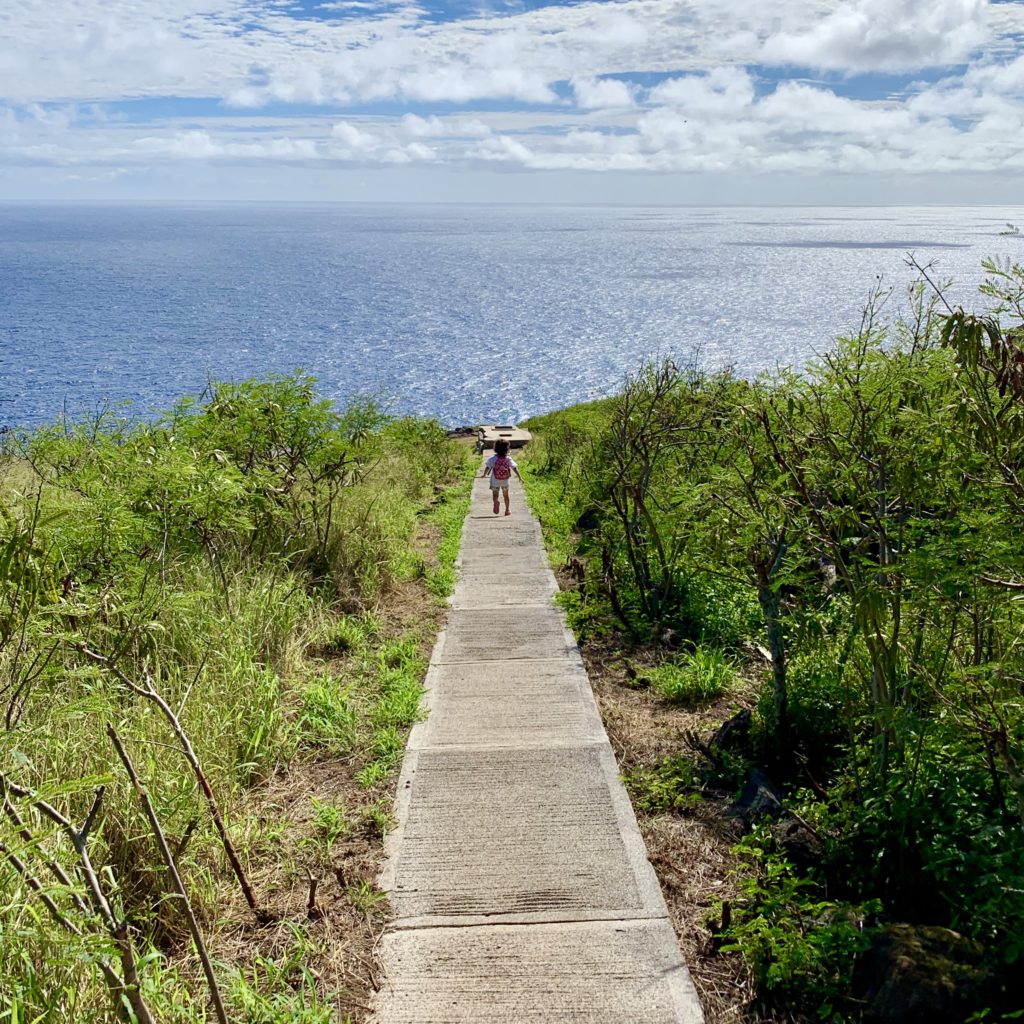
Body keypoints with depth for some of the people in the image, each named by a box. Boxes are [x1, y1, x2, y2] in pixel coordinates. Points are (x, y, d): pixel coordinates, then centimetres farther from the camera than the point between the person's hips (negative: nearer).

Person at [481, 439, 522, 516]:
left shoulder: (493, 458, -13)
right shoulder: (508, 458, -10)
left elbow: (487, 467, -11)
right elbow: (514, 467, -16)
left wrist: (484, 474, 6)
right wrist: (519, 477, -11)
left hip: (495, 481, -2)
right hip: (505, 481, 2)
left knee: (495, 494, 6)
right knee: (506, 495, 19)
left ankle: (496, 501, -29)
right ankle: (507, 510, 27)